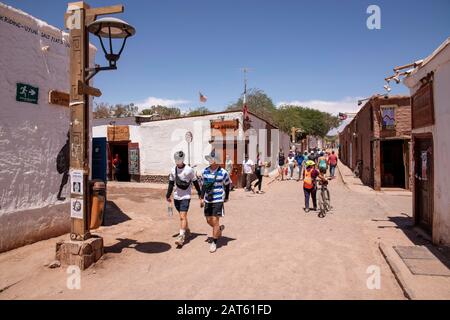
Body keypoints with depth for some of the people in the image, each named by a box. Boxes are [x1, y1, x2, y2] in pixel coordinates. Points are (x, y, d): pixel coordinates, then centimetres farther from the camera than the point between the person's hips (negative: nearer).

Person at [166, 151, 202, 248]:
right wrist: (168, 195, 8)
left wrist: (200, 193, 4)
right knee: (183, 215, 18)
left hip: (185, 197, -5)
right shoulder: (173, 170, 4)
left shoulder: (189, 170, -10)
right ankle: (187, 231, 37)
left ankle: (181, 236, -14)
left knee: (182, 216, -14)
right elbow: (171, 184, 12)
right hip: (176, 196, 5)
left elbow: (195, 182, -1)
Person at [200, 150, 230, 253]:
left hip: (218, 200, -5)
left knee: (215, 221, -5)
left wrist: (226, 197, 11)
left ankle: (214, 242, 10)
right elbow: (204, 185, 12)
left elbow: (227, 185, 3)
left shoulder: (223, 173, -11)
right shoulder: (205, 171, 2)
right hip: (207, 200, 5)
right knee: (209, 221, 13)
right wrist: (201, 198, 9)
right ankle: (220, 228, 43)